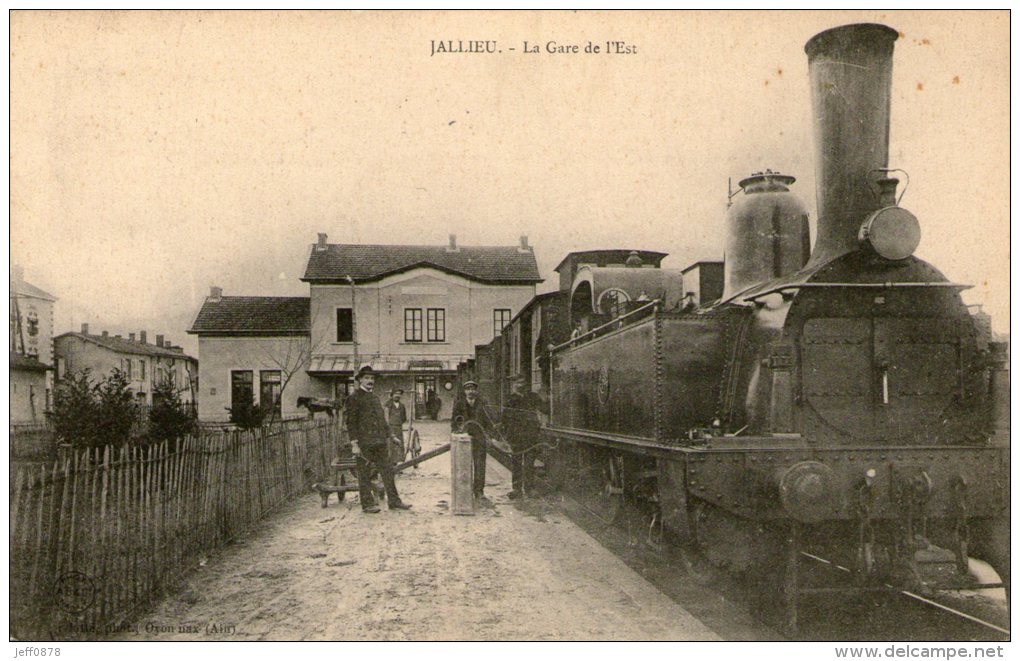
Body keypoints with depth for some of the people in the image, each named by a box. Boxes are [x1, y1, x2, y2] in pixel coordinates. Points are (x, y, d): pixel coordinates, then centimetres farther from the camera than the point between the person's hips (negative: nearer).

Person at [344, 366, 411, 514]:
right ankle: (367, 504, 9)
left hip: (380, 443, 7)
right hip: (364, 444, -7)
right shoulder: (354, 398, -5)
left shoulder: (375, 398, 18)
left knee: (388, 471, 7)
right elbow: (351, 422, -11)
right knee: (365, 475, 1)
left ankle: (394, 501, 13)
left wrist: (387, 438, 17)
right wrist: (354, 444, -16)